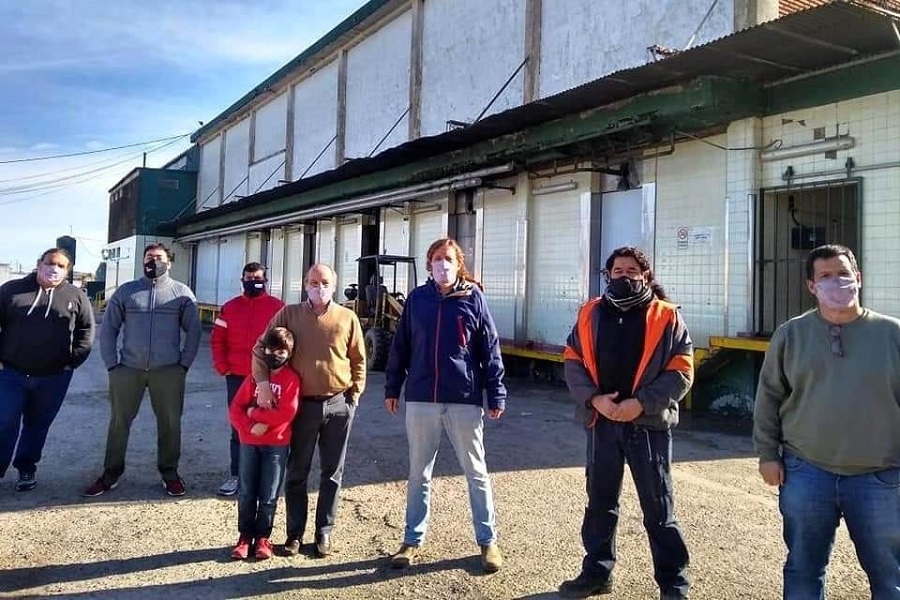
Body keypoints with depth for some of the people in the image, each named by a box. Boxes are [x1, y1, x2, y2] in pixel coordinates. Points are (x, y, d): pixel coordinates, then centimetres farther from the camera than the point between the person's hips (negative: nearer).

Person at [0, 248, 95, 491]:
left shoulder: (75, 296, 3)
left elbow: (86, 330, 5)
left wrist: (73, 361, -2)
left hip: (53, 377, 1)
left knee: (37, 425, 12)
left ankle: (26, 468, 27)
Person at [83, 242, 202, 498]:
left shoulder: (182, 293, 4)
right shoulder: (126, 291, 8)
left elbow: (193, 331, 3)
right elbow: (108, 328, 8)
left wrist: (184, 363, -4)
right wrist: (112, 364, 0)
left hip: (168, 371, -1)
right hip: (128, 369, 1)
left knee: (170, 423, 5)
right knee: (119, 422, 8)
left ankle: (170, 473, 19)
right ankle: (110, 474, 21)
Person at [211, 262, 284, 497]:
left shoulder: (278, 307, -1)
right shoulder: (229, 307, 7)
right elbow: (217, 340, 8)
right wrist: (222, 367, -2)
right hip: (237, 377, 2)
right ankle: (236, 474, 18)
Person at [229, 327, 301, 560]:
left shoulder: (291, 378, -5)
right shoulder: (255, 376, 5)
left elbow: (286, 413, -16)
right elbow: (235, 408, 0)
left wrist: (255, 413, -11)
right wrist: (250, 427, -16)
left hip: (277, 445, -3)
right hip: (249, 442, 3)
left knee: (269, 496, 3)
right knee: (246, 494, 8)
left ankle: (263, 537, 18)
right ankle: (245, 536, 21)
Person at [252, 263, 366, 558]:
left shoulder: (347, 318, 1)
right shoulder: (289, 314, 0)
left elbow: (358, 360, 7)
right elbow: (261, 349, 0)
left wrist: (354, 394, 1)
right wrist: (263, 382, -13)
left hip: (339, 403, 0)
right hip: (303, 404, 0)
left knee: (332, 473, 9)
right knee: (297, 472, 8)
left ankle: (324, 533, 22)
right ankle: (295, 533, 21)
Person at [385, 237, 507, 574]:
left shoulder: (473, 298, -1)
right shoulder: (417, 298, 4)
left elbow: (490, 349, -2)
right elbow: (401, 346, 9)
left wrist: (496, 394, -5)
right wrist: (392, 388, 9)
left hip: (464, 399, -2)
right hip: (421, 399, 2)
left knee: (476, 472, 9)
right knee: (419, 473, 12)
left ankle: (487, 541, 22)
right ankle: (413, 540, 26)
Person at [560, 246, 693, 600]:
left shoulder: (667, 317, 0)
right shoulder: (590, 315, 8)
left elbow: (680, 372, -5)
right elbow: (572, 362, 4)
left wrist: (642, 403, -16)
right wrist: (595, 399, -11)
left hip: (649, 424, -3)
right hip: (601, 422, 3)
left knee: (659, 507, 5)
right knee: (599, 502, 13)